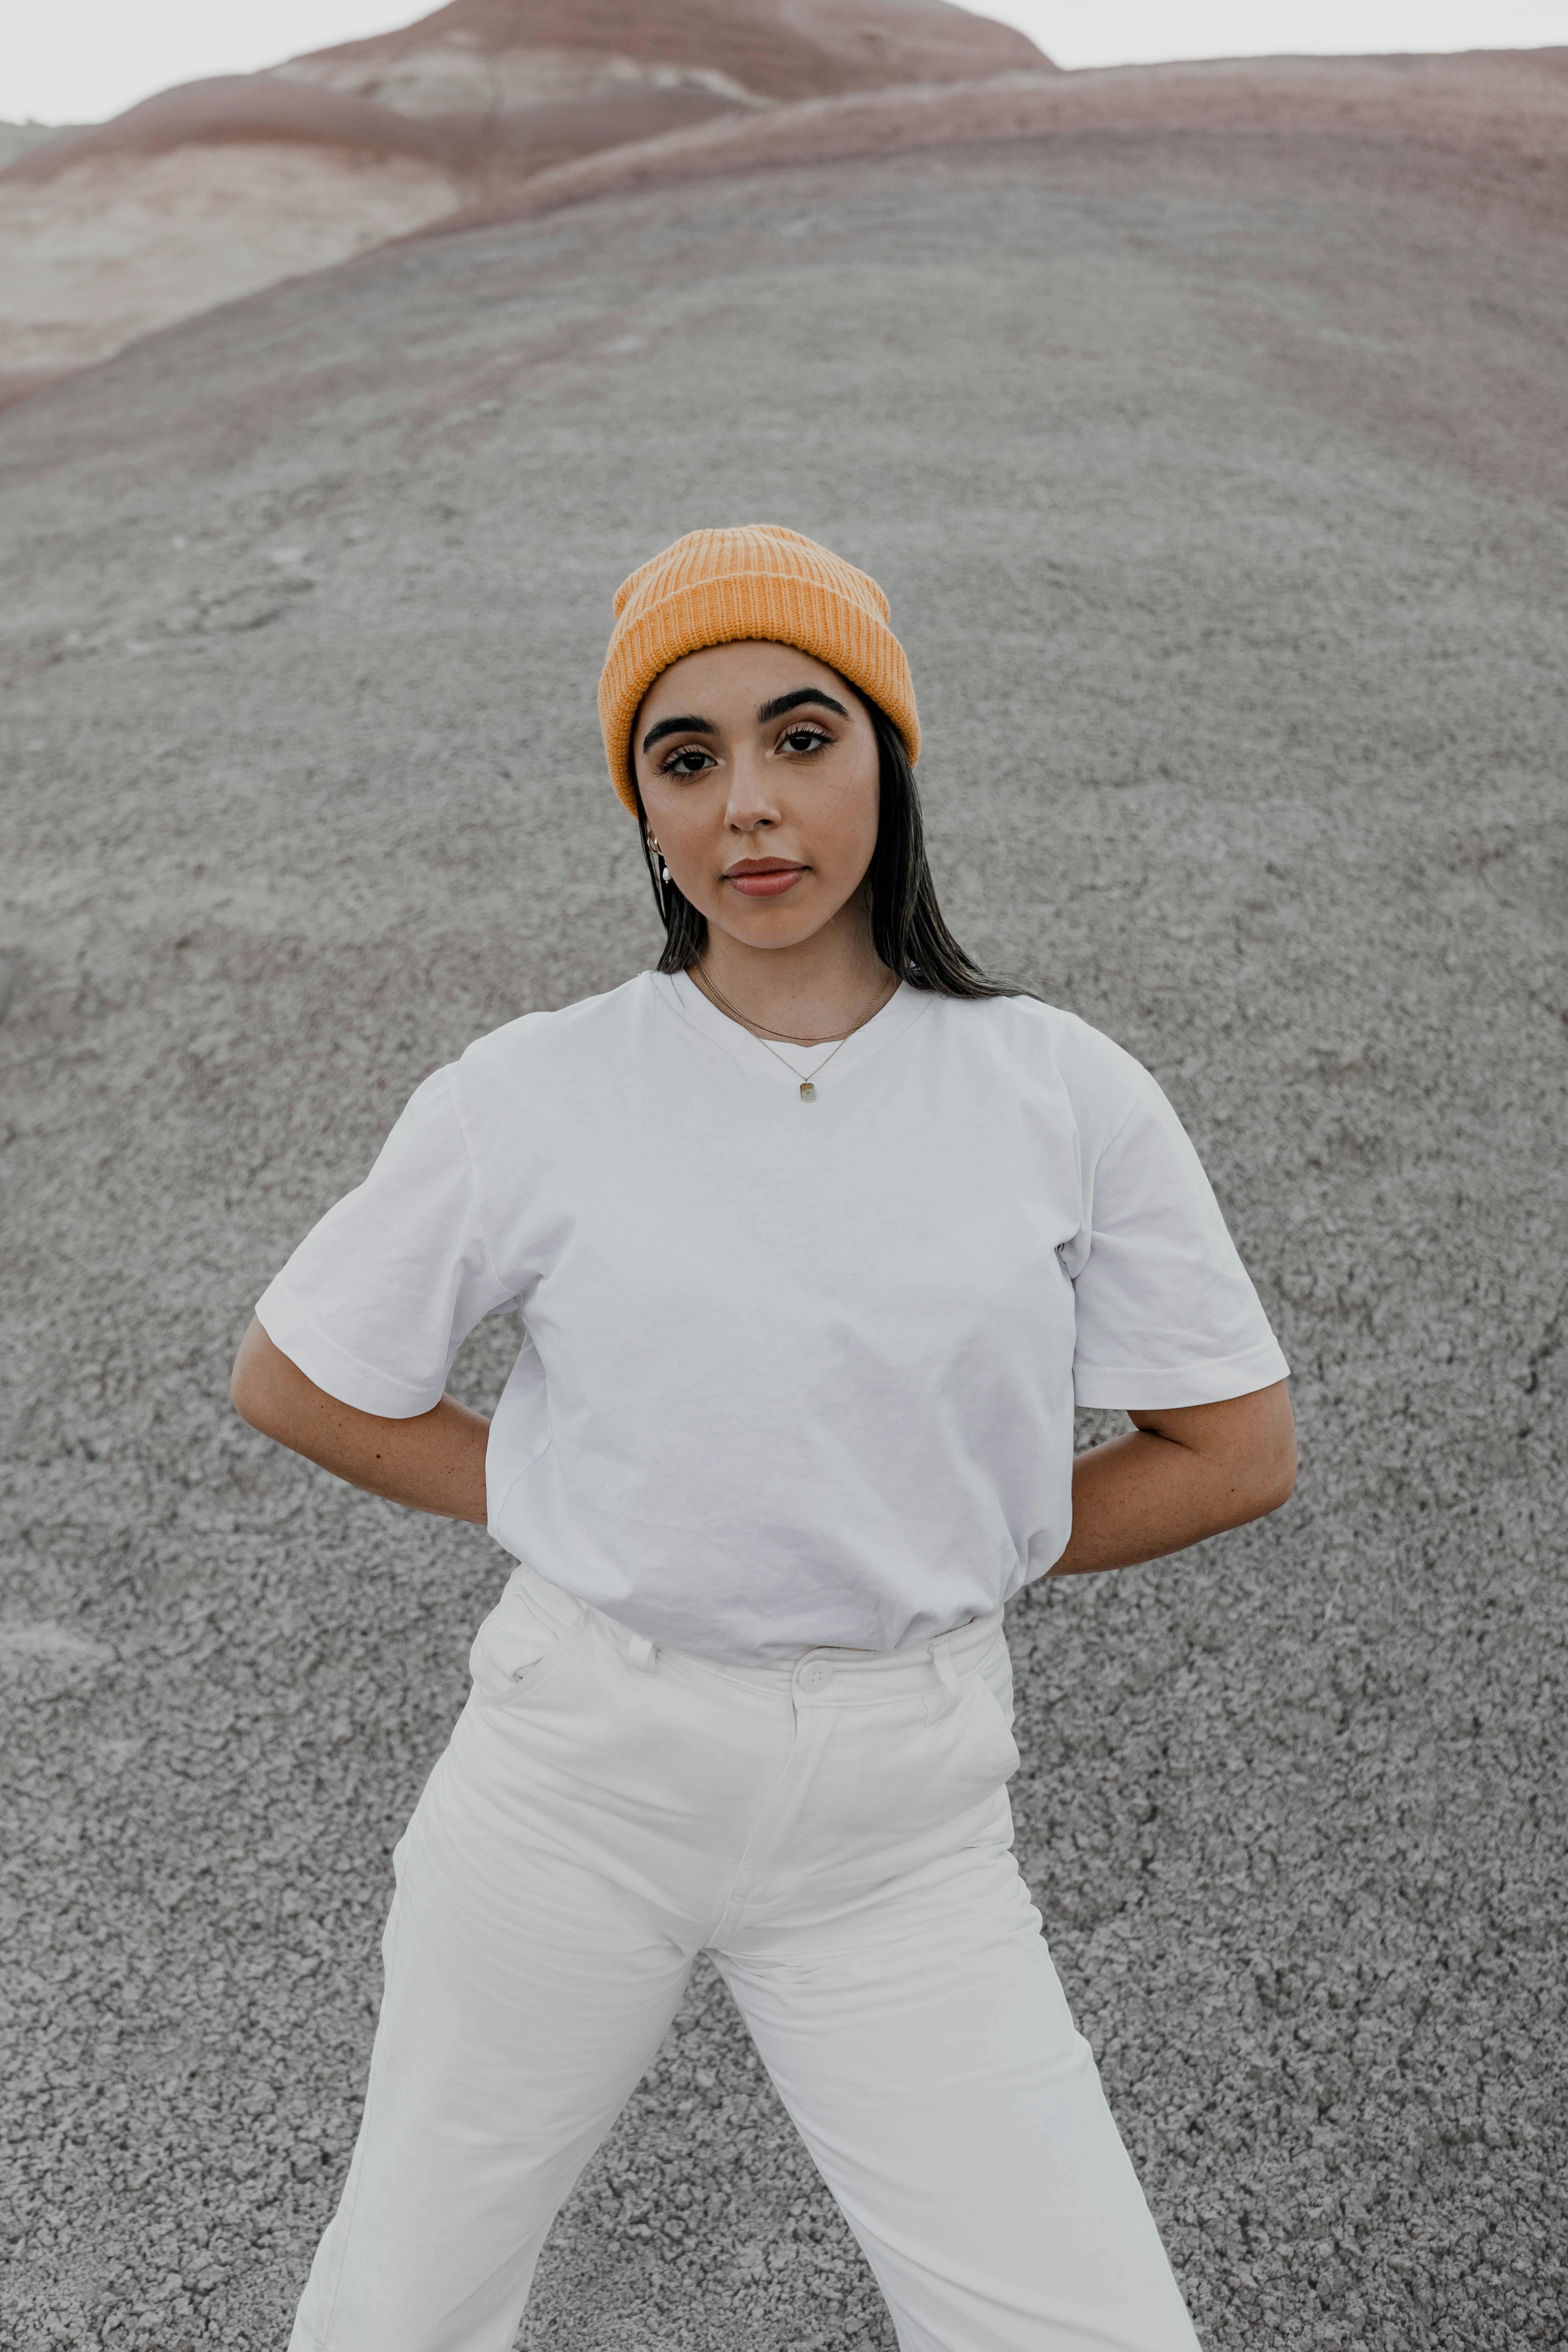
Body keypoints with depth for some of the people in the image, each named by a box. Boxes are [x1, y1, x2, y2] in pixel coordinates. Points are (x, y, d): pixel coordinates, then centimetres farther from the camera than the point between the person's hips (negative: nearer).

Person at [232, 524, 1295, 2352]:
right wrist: (581, 1519, -2)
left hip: (903, 1816, 0)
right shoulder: (534, 1097, -8)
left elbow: (1236, 1450, 2)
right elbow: (291, 1381, 4)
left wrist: (934, 1556, -1)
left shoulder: (1065, 1097, -6)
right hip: (573, 1779, 0)